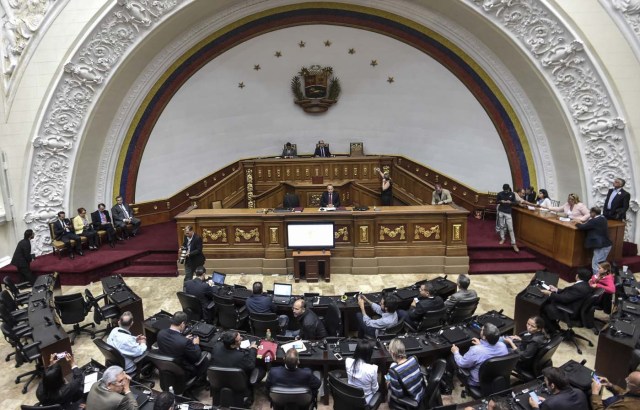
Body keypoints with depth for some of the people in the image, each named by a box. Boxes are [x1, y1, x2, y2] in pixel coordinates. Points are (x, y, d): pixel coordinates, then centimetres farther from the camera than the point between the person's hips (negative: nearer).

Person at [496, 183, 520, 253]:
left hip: (508, 212, -1)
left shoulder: (512, 194, -3)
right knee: (501, 226, 10)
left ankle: (513, 243, -1)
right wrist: (500, 201, -15)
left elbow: (515, 203, 3)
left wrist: (510, 202, -18)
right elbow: (496, 201, 5)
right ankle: (502, 239, 28)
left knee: (510, 228, -4)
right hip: (501, 211, 1)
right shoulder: (500, 193, -3)